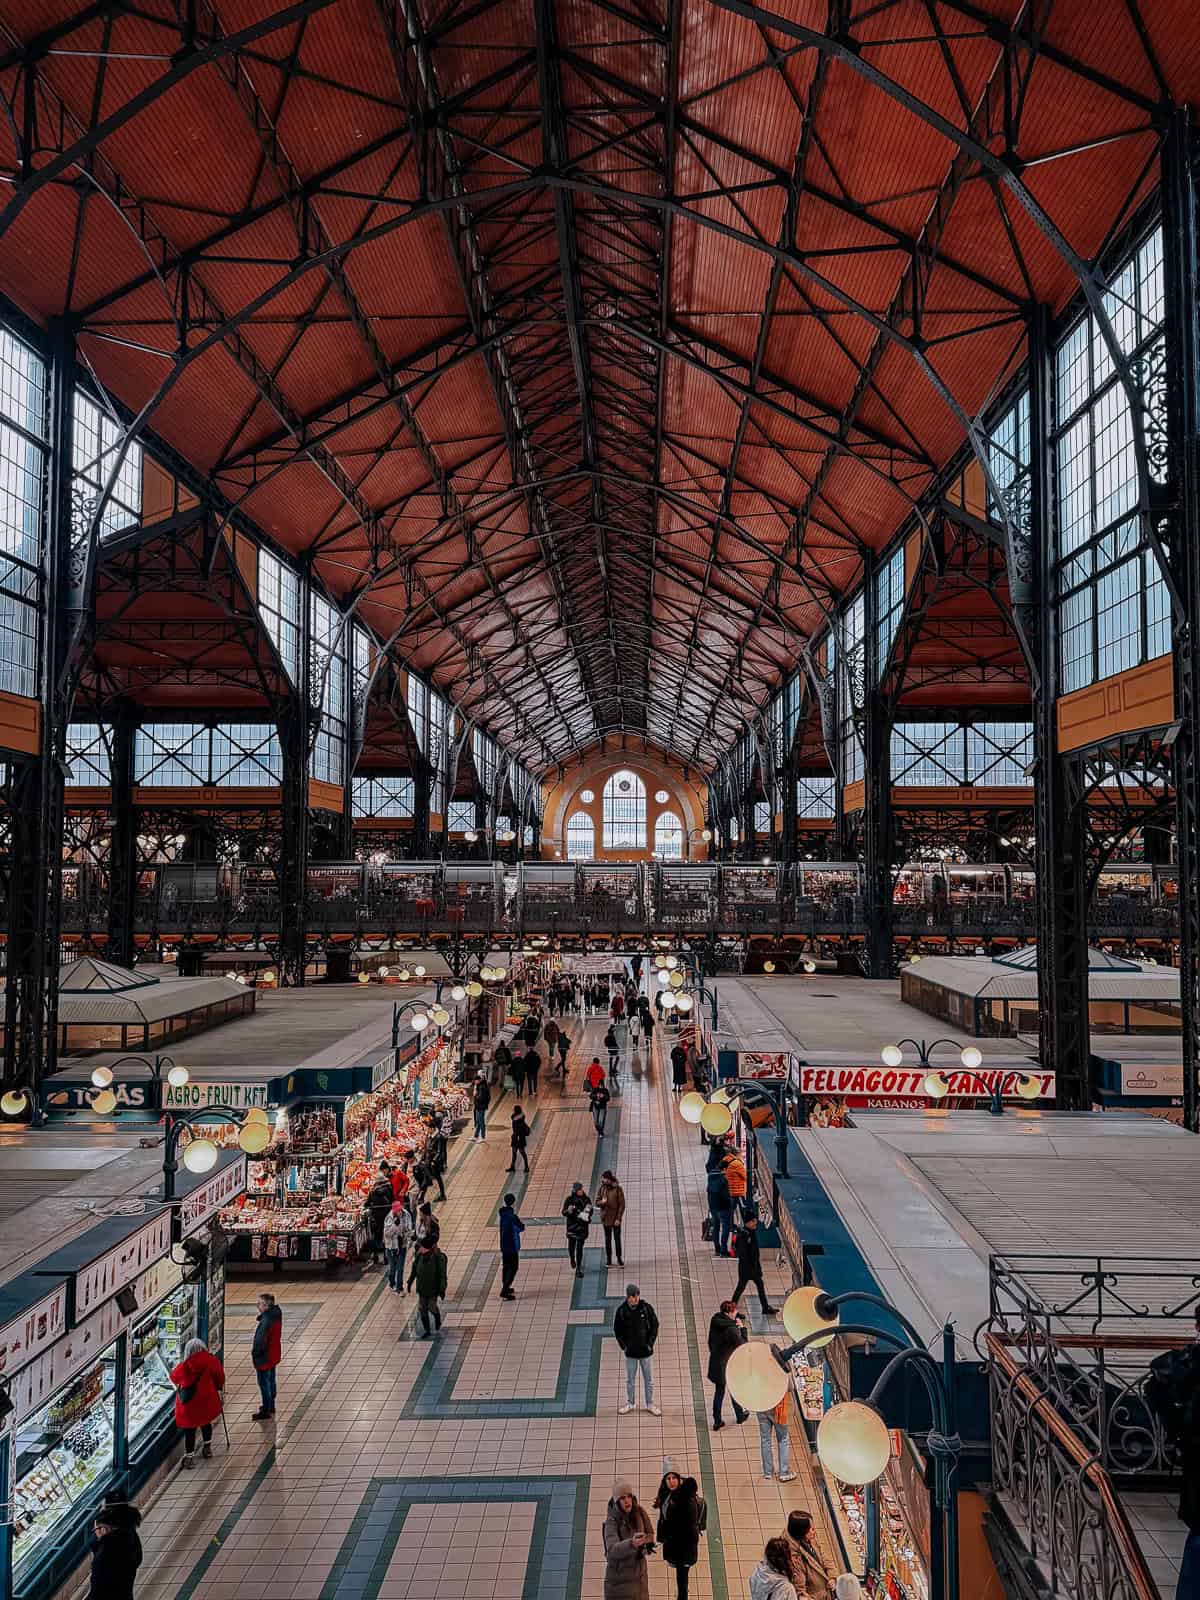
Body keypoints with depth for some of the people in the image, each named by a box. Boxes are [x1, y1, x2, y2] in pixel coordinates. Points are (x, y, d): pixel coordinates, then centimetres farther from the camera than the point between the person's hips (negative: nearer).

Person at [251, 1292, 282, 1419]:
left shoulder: (266, 1321, -32)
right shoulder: (276, 1314, -4)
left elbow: (260, 1340, -29)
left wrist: (255, 1352, -14)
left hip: (264, 1357, -9)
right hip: (274, 1355, 9)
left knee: (264, 1384, 8)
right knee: (271, 1381, 23)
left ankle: (266, 1412, 22)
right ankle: (271, 1407, 40)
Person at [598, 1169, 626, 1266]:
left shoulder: (617, 1189, -11)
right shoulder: (601, 1189, 1)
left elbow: (622, 1204, -10)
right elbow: (597, 1202, 5)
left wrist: (619, 1218, -14)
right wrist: (602, 1202, -18)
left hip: (616, 1218, -3)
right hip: (606, 1218, 3)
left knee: (617, 1238, 2)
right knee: (607, 1239, 10)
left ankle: (619, 1259, 14)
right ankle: (609, 1261, 18)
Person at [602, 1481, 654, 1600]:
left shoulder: (638, 1514, -6)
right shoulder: (612, 1521, -22)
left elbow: (649, 1533, 10)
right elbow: (612, 1550, -37)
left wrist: (645, 1547, -12)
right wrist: (631, 1544, -55)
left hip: (639, 1575, 5)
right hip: (619, 1577, -5)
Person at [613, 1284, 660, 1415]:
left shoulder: (646, 1307, -12)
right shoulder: (621, 1311, -11)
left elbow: (655, 1325, -2)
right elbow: (617, 1330, 0)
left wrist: (650, 1343, -6)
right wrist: (624, 1346, -4)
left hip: (646, 1350, 0)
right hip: (630, 1352, 0)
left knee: (648, 1379, 11)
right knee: (630, 1380, 14)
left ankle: (650, 1404, 27)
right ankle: (630, 1403, 32)